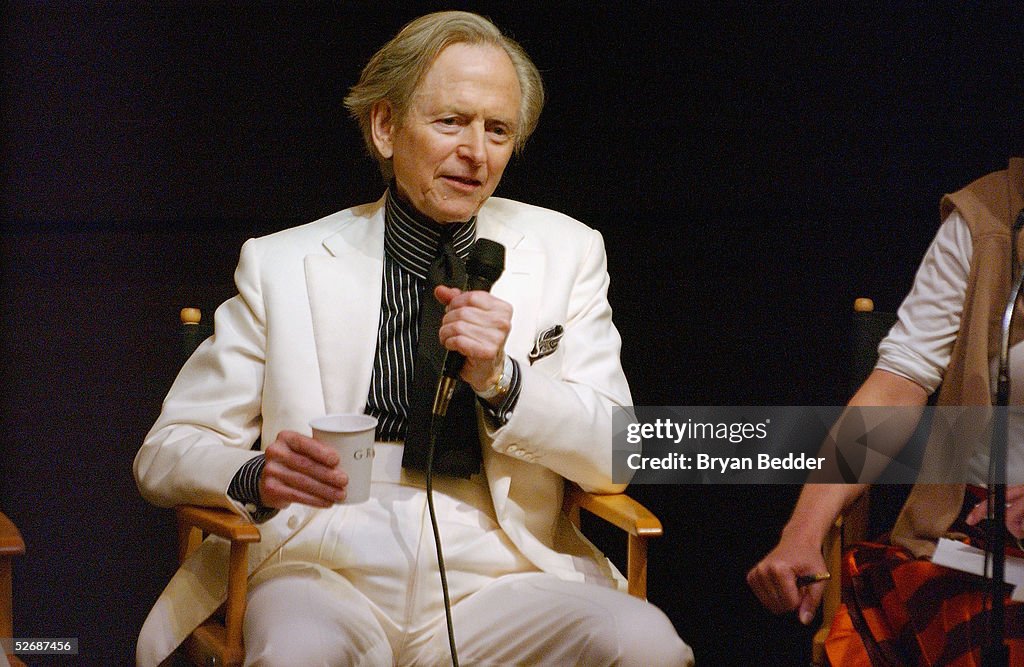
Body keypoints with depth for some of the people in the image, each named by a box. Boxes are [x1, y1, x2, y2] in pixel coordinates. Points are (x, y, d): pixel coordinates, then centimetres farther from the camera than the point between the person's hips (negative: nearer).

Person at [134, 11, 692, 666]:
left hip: (495, 578, 2)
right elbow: (165, 454, 5)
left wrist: (500, 379, -12)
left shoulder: (567, 253, 11)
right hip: (324, 569, -2)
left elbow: (617, 459, 6)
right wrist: (255, 477, -18)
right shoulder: (283, 266, 7)